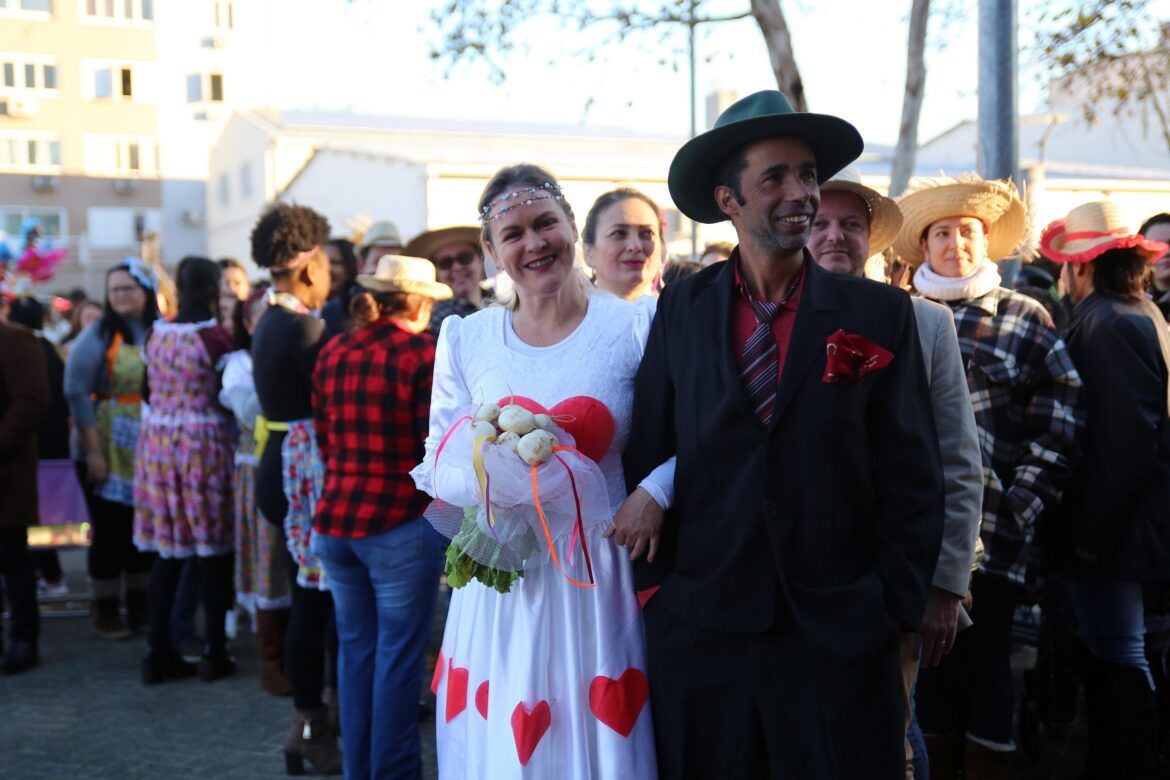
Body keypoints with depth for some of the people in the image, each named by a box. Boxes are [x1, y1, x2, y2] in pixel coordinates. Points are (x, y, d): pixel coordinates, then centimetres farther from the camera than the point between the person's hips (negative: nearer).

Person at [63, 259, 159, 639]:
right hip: (108, 449, -3)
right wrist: (93, 450, -16)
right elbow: (76, 392, -11)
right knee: (109, 530, 3)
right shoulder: (99, 334, -6)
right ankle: (106, 612, 16)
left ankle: (141, 608, 23)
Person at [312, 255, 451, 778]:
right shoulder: (423, 354, -10)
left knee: (355, 647, 15)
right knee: (398, 653, 3)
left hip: (335, 519, 6)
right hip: (400, 523, -6)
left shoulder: (333, 354, 8)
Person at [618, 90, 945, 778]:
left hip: (842, 637, -1)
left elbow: (913, 477, 0)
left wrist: (894, 606, -4)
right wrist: (656, 585, 0)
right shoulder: (680, 311, 3)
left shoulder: (881, 313, 0)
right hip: (698, 633, 1)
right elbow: (646, 455, 6)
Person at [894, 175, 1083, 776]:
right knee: (932, 660, 8)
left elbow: (1059, 423, 0)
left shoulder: (1026, 319, 4)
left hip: (995, 529, -2)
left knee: (986, 658, 0)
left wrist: (1024, 502, -7)